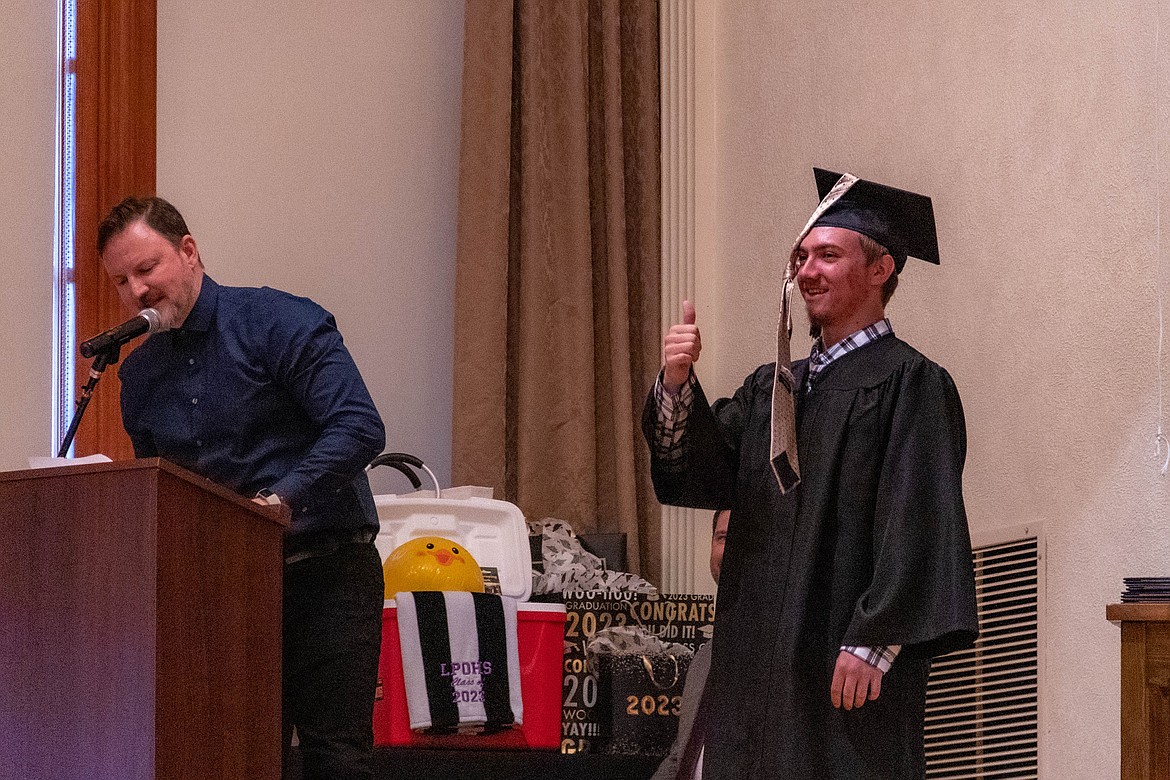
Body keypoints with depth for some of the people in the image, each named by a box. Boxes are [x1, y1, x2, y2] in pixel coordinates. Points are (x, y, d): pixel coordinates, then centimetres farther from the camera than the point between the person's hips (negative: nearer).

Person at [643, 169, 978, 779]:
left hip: (849, 667, -7)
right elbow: (704, 473, 7)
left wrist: (872, 642, -19)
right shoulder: (772, 389, 19)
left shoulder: (911, 384, -3)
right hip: (762, 656, 7)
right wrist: (677, 387, -11)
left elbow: (917, 526, -12)